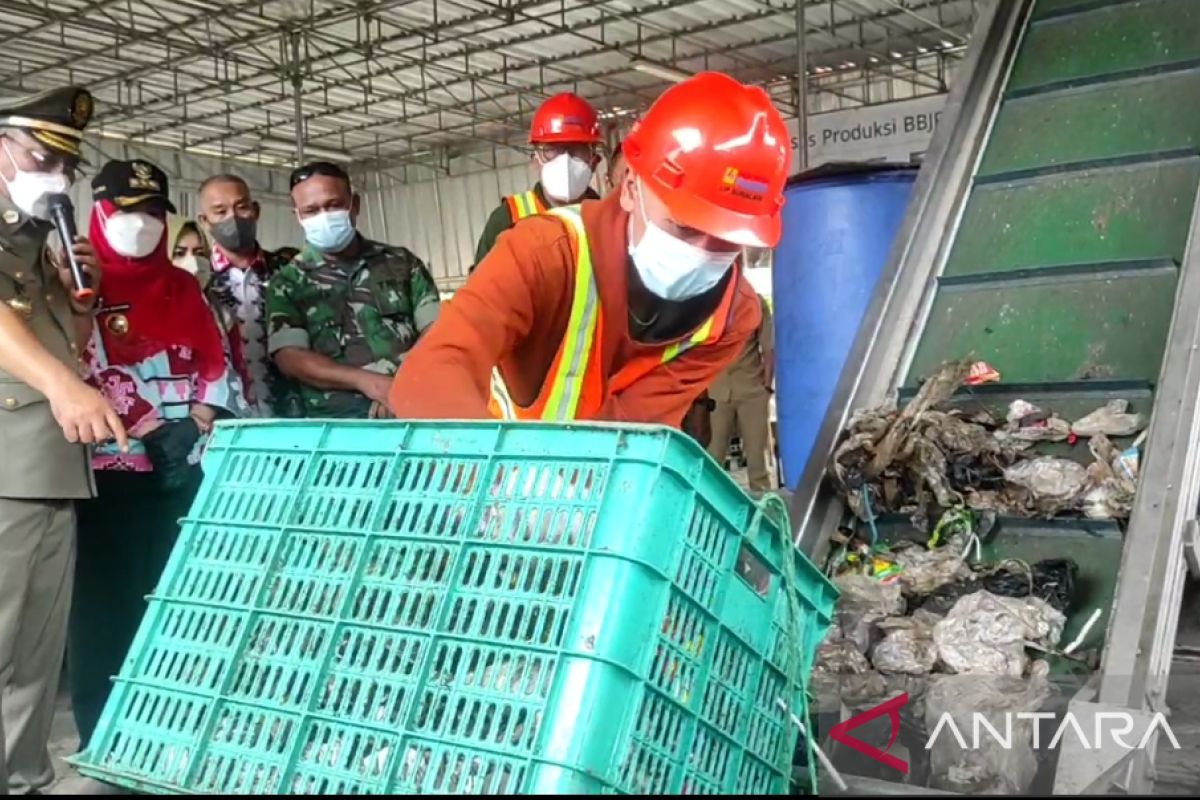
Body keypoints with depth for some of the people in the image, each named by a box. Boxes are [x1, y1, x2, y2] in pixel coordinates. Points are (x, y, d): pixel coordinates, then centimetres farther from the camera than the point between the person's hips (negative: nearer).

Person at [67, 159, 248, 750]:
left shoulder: (183, 288, 17)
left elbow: (217, 363, 14)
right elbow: (72, 368, -6)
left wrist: (196, 424, -3)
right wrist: (152, 431, -12)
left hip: (183, 469, 4)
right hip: (107, 468, -3)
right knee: (103, 601, -3)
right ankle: (100, 739, 5)